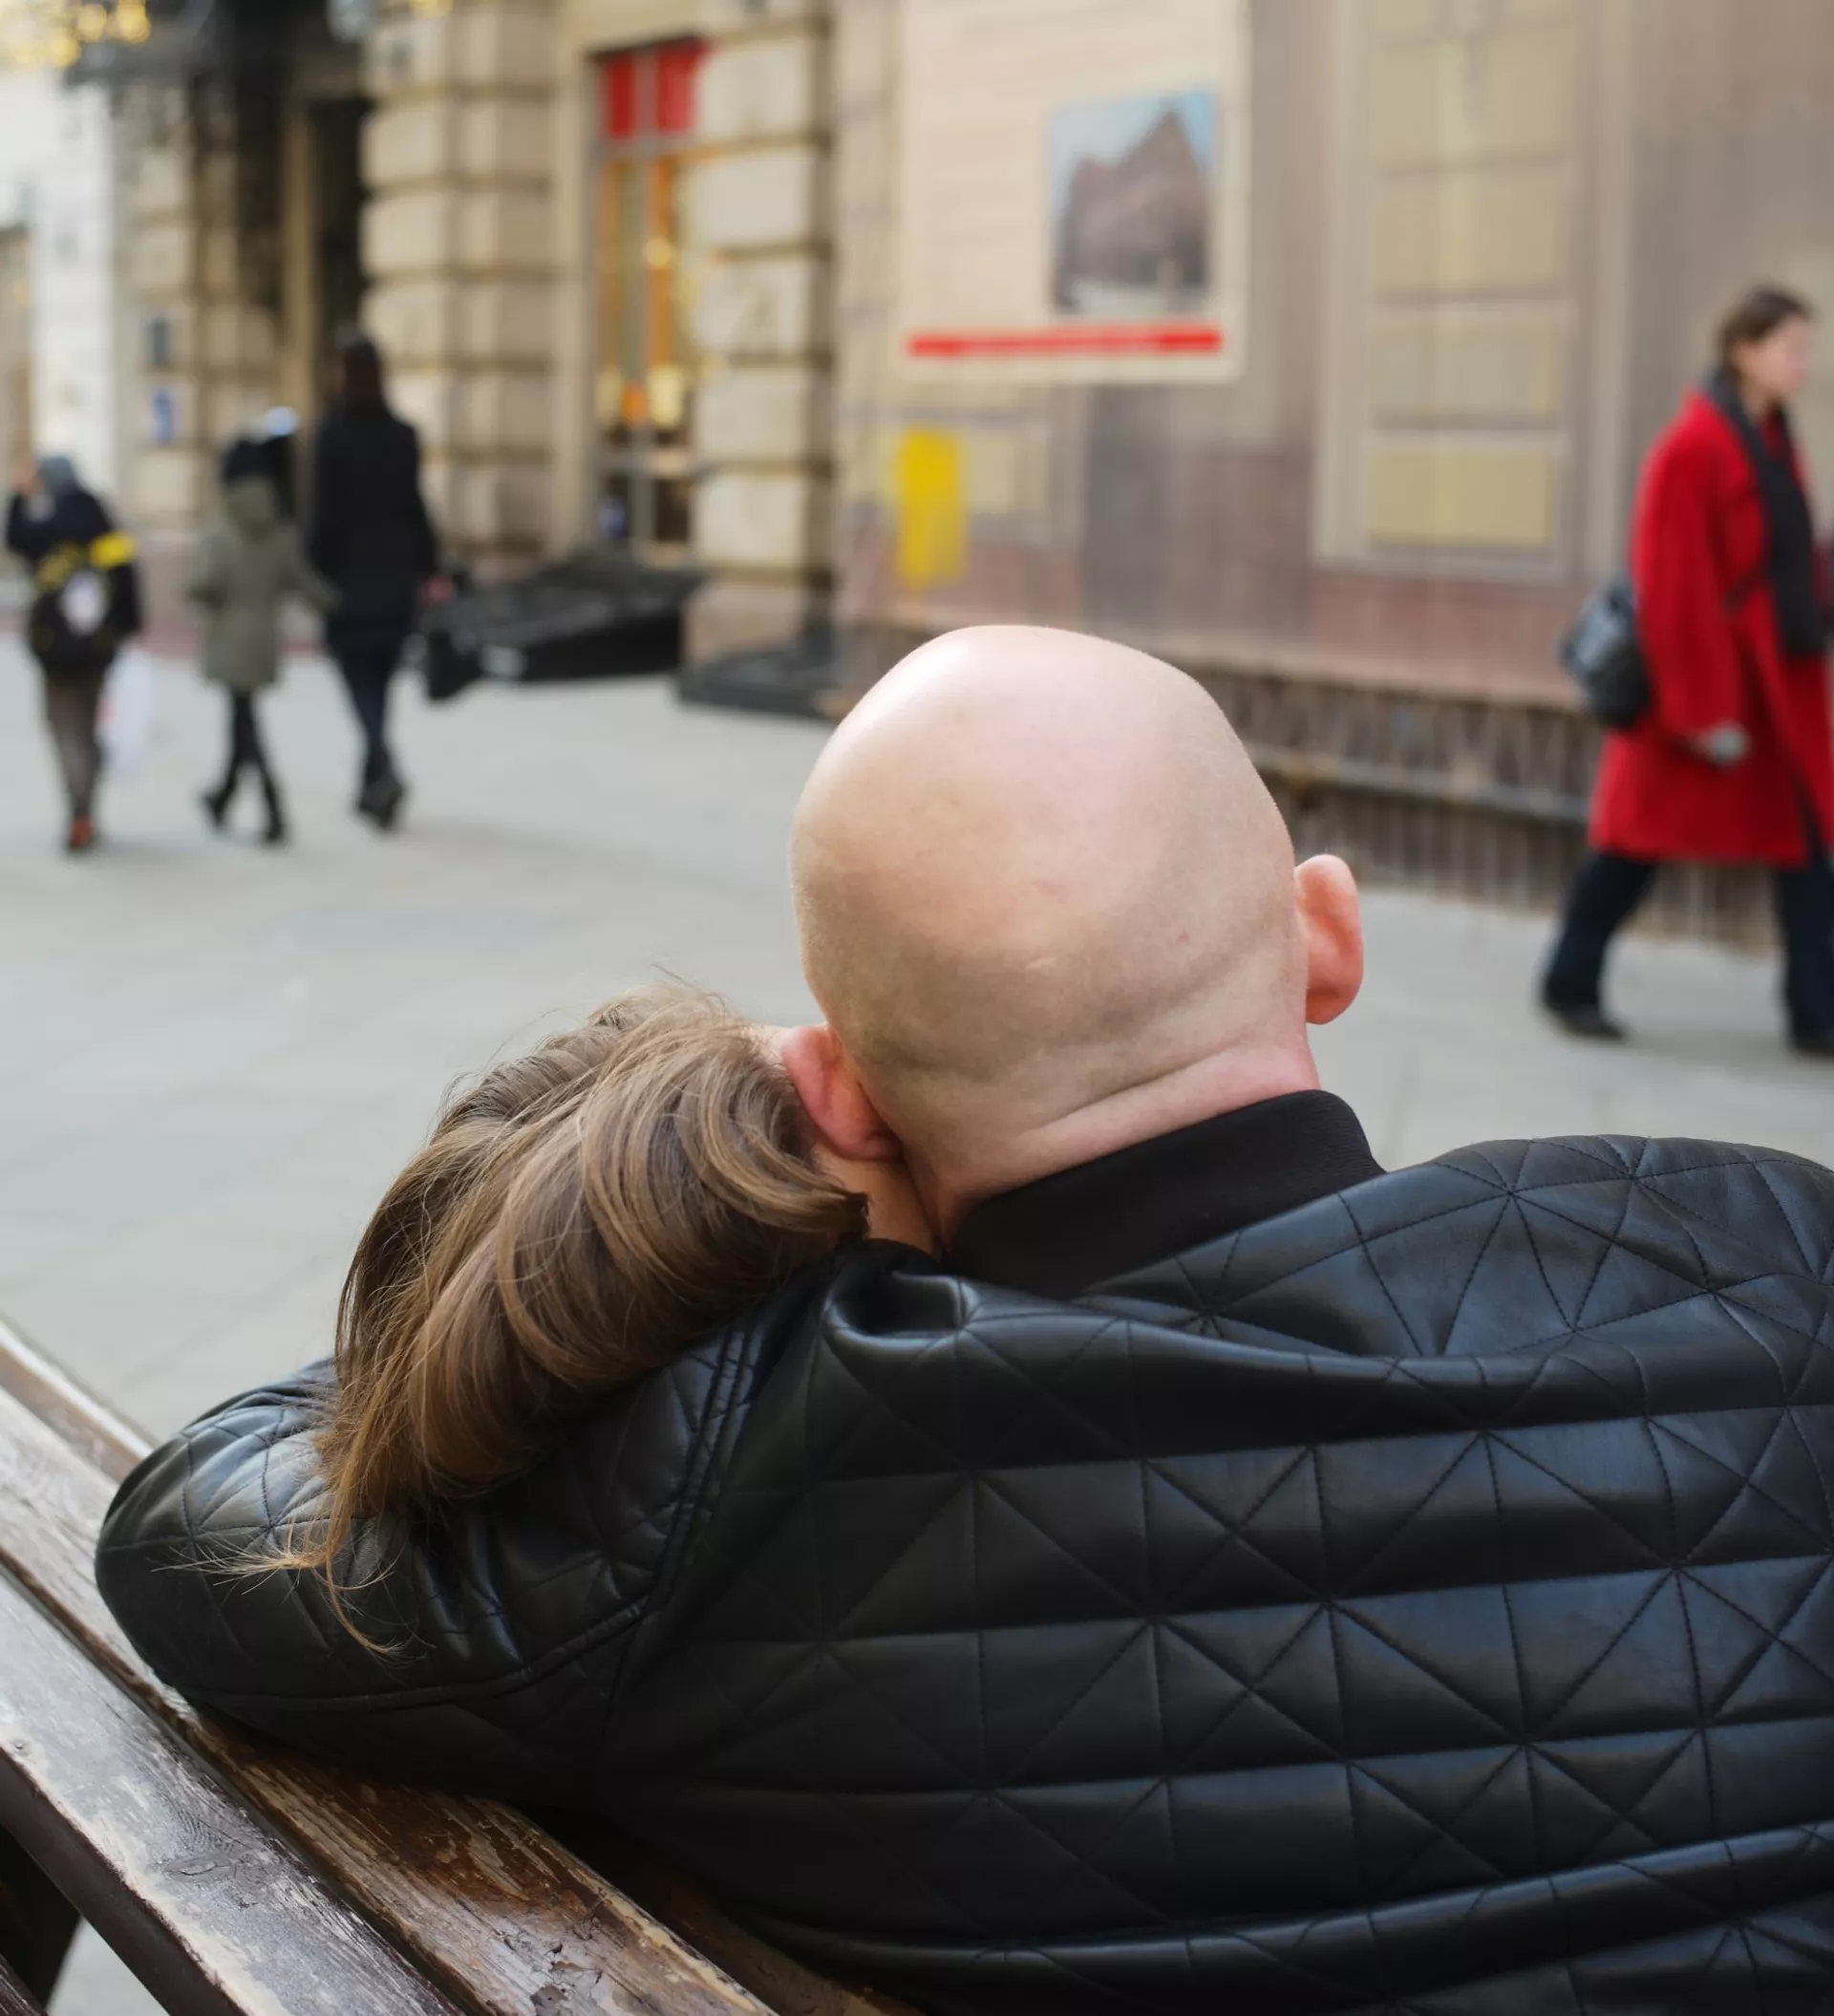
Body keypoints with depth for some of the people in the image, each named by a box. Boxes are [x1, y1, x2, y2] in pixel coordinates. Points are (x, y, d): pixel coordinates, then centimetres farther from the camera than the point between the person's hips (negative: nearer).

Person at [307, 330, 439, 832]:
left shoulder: (333, 433, -9)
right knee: (379, 678, 14)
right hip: (397, 571, 4)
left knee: (360, 678, -2)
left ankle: (385, 771, -23)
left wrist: (313, 571, -5)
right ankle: (371, 783, 20)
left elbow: (325, 512, -10)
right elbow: (414, 505, 6)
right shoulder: (403, 435, 3)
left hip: (349, 570, -4)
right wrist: (428, 566, 11)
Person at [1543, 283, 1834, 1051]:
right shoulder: (1692, 447, -16)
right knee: (1642, 831, 4)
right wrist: (1706, 709, -17)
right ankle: (1570, 985, 21)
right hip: (1704, 670, -8)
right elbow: (1677, 589, -18)